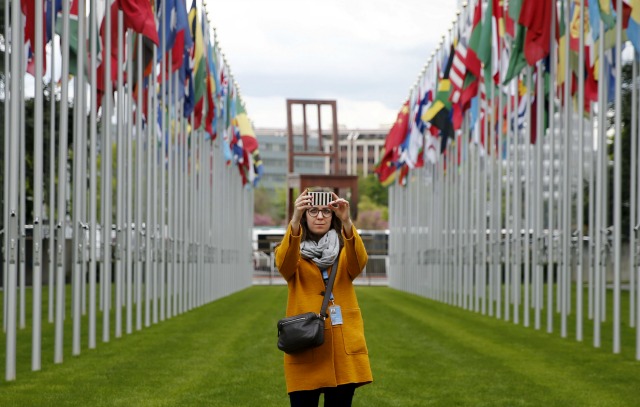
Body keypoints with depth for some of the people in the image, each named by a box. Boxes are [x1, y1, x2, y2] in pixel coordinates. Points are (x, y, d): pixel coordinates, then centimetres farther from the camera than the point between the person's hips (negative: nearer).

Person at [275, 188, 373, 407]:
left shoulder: (344, 250, 11)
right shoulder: (293, 251, 6)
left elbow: (358, 263, -13)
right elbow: (284, 264, -18)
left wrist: (347, 222, -31)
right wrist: (294, 221, -35)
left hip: (343, 342, 2)